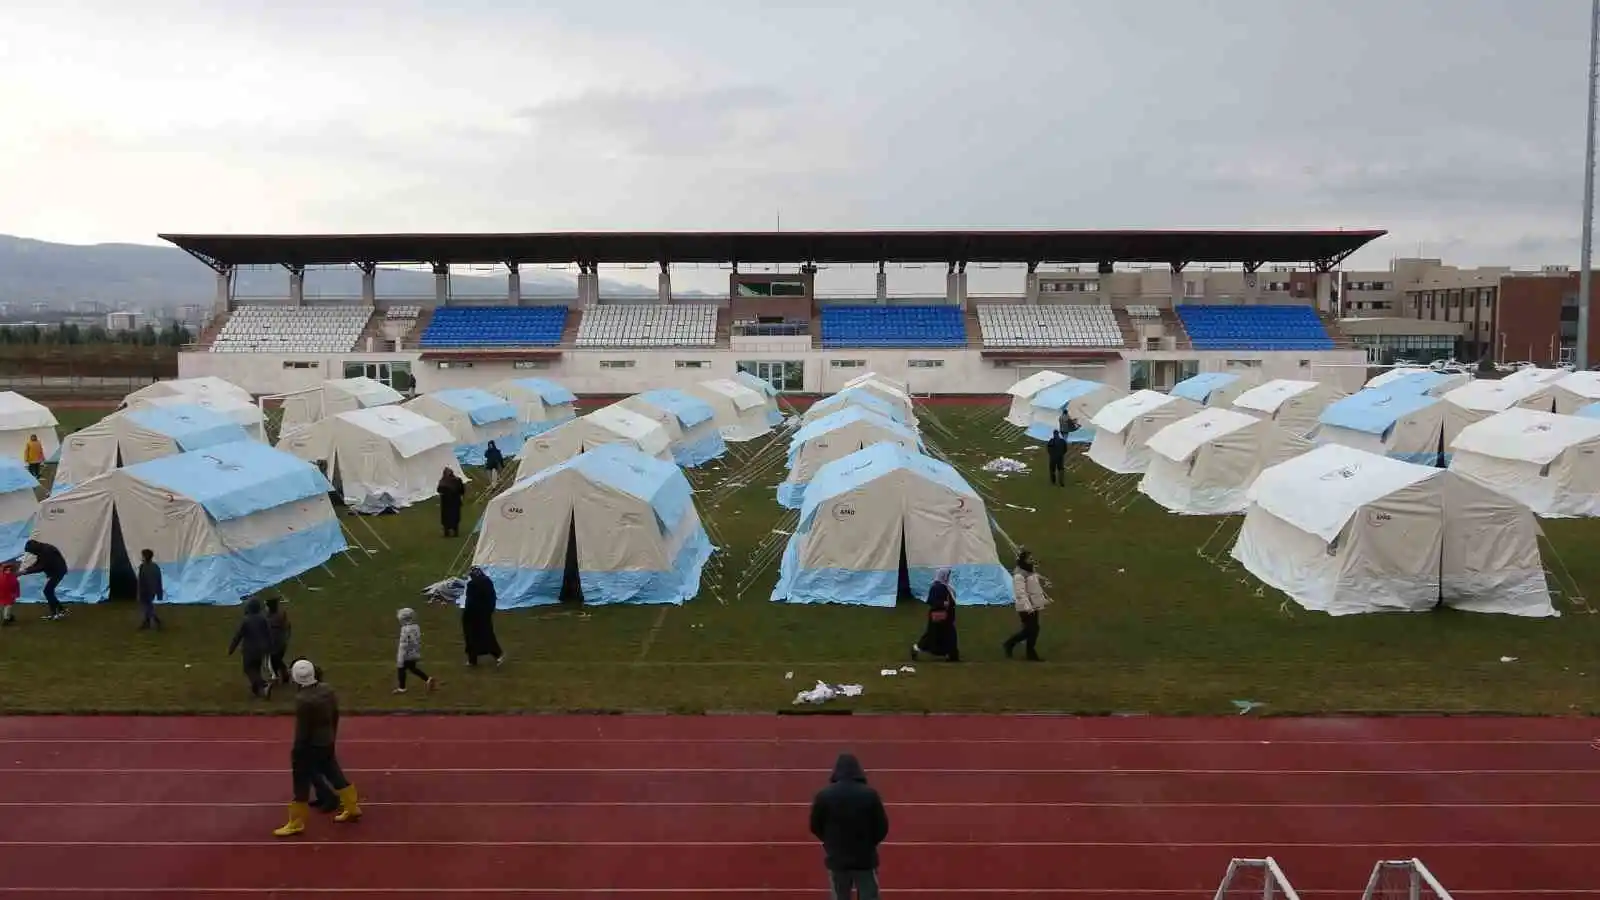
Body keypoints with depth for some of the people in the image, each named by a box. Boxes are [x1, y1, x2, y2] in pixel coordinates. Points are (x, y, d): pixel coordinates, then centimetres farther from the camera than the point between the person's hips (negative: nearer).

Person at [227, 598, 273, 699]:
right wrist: (269, 648, 13)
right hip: (261, 648, 5)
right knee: (256, 669, 19)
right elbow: (269, 634, 2)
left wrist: (231, 649, -1)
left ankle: (265, 684, -16)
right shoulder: (263, 619, -3)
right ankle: (256, 690, 23)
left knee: (249, 670, 4)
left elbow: (238, 636, -13)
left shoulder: (245, 620, -18)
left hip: (250, 649, -5)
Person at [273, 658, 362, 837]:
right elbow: (335, 716, 9)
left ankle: (296, 823, 16)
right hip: (327, 743, 8)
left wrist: (296, 752, -11)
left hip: (310, 746, -8)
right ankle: (353, 809, 31)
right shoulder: (327, 690, -1)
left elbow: (302, 730, -21)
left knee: (301, 784, 5)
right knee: (335, 774, 21)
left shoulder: (303, 700, -26)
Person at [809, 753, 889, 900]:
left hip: (836, 859, 1)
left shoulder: (824, 795, -9)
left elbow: (815, 827, 1)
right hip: (865, 859, -1)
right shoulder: (870, 795, -12)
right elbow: (882, 827, -6)